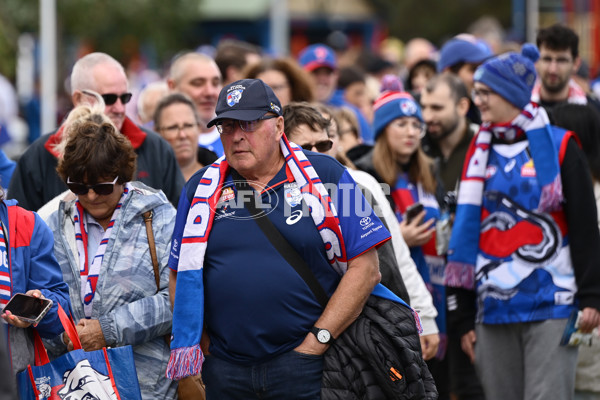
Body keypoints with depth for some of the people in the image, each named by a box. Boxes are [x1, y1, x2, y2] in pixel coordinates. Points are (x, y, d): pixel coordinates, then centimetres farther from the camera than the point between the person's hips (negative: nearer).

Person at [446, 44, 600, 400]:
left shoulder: (558, 147, 0)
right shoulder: (480, 154, 13)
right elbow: (467, 235, 14)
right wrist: (464, 317, 12)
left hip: (552, 305, -5)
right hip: (494, 311, 5)